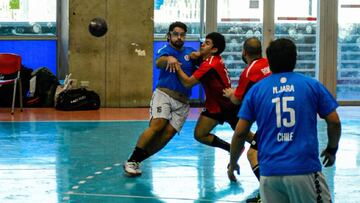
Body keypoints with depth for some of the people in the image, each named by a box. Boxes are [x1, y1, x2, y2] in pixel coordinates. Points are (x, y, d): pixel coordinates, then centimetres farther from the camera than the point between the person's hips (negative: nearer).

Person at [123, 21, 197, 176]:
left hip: (182, 102, 4)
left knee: (168, 134, -13)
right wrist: (168, 58, -38)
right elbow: (158, 63, -16)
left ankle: (137, 160, -6)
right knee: (157, 126, -24)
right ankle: (131, 161, -19)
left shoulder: (190, 51, 19)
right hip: (164, 93, -4)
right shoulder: (166, 49, 6)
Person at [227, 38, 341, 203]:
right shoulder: (312, 85, 5)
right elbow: (334, 122, 4)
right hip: (305, 169, -2)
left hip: (269, 172, 2)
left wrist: (232, 164, 21)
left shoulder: (256, 90, 8)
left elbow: (240, 133, 7)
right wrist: (331, 150, 22)